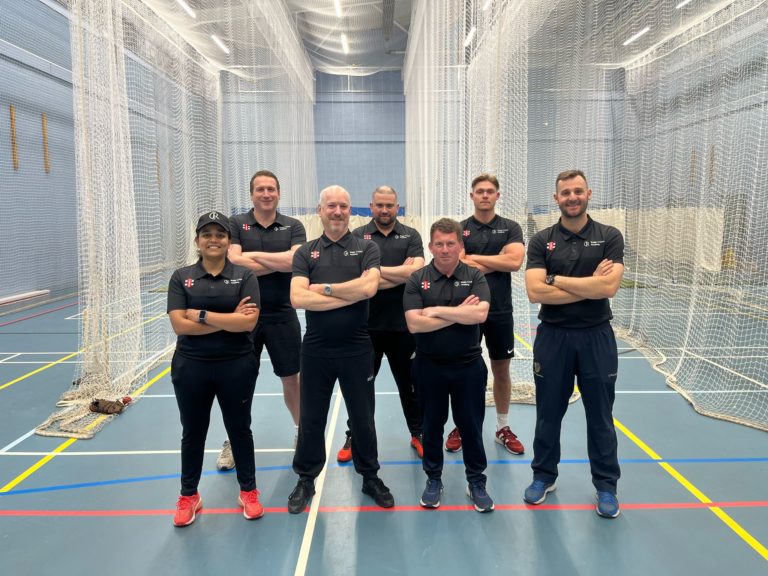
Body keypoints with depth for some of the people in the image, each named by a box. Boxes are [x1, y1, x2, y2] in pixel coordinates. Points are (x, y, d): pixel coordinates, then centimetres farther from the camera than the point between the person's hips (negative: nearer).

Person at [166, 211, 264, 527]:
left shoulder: (244, 276, -3)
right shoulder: (181, 277, 1)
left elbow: (248, 322, -16)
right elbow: (180, 324, -10)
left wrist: (202, 315, -16)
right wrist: (229, 319, -15)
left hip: (237, 366, -1)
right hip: (191, 367, 2)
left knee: (239, 428, 13)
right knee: (193, 432, 15)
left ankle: (248, 492, 31)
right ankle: (188, 497, 34)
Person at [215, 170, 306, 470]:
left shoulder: (293, 226, 1)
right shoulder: (236, 224, 0)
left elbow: (296, 260, -16)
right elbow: (233, 262, -16)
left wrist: (255, 255, -14)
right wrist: (280, 263, -14)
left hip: (282, 315, 0)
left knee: (291, 377, 11)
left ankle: (301, 431, 32)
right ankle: (234, 441, 28)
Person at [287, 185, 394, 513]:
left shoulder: (366, 248, 1)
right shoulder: (305, 253, 3)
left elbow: (368, 286, -18)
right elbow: (298, 298, -12)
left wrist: (324, 288, -11)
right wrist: (349, 296, -14)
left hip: (357, 348, -1)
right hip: (315, 350, 1)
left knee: (362, 417, 13)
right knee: (311, 419, 13)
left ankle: (370, 477, 33)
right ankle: (306, 480, 32)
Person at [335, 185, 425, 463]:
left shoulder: (411, 235, 4)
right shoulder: (358, 236, 1)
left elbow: (417, 271, -11)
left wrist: (377, 269, -13)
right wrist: (401, 274, -14)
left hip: (403, 323, 0)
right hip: (367, 323, 0)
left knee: (409, 382, 13)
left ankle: (418, 433, 31)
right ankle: (354, 437, 29)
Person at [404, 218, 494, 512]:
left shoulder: (474, 276, -3)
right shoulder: (416, 280, -4)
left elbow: (480, 314, -20)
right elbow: (414, 323, -16)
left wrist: (438, 310, -17)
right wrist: (459, 314, -16)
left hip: (468, 365, 0)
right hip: (429, 366, 0)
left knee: (471, 424, 10)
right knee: (432, 424, 13)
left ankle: (476, 481, 29)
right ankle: (433, 479, 31)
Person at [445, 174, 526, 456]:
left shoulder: (511, 228, 3)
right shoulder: (459, 229, 1)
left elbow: (515, 261, -13)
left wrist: (474, 258, -11)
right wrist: (496, 262, -10)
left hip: (500, 311, 1)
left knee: (501, 369, 11)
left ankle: (503, 428, 27)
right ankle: (461, 426, 24)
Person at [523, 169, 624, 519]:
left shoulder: (610, 237, -1)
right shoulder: (541, 241, -1)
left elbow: (609, 287, -16)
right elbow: (535, 292, -14)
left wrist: (555, 279, -12)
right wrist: (588, 286, -14)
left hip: (596, 336, 0)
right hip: (553, 336, 1)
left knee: (600, 415, 11)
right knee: (548, 412, 13)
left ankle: (606, 485, 28)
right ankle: (544, 476, 31)